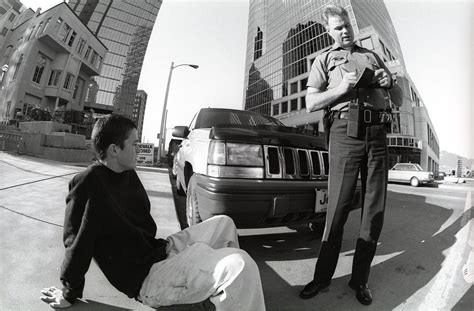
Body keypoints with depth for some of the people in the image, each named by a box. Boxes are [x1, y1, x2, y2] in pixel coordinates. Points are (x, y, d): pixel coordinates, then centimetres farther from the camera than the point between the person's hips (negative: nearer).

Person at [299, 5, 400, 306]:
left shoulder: (372, 55, 29)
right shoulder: (324, 59, 18)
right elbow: (311, 103, 4)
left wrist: (389, 82, 8)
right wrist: (342, 88, -11)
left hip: (378, 134, 5)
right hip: (345, 132, -4)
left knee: (375, 208, 3)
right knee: (338, 207, -7)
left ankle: (360, 278, 17)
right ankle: (323, 276, 9)